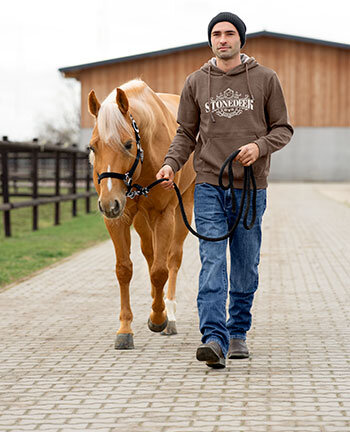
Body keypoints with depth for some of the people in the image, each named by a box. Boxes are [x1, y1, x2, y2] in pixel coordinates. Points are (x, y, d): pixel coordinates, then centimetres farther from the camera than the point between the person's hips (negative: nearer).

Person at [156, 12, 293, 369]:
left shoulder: (265, 79, 3)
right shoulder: (196, 83, 7)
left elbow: (283, 128, 6)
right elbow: (186, 134, 11)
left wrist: (259, 146, -14)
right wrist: (171, 163, -7)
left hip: (251, 188, 0)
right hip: (209, 187, 0)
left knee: (246, 267, 8)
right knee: (212, 263, -11)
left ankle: (238, 333, 24)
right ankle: (215, 339, -17)